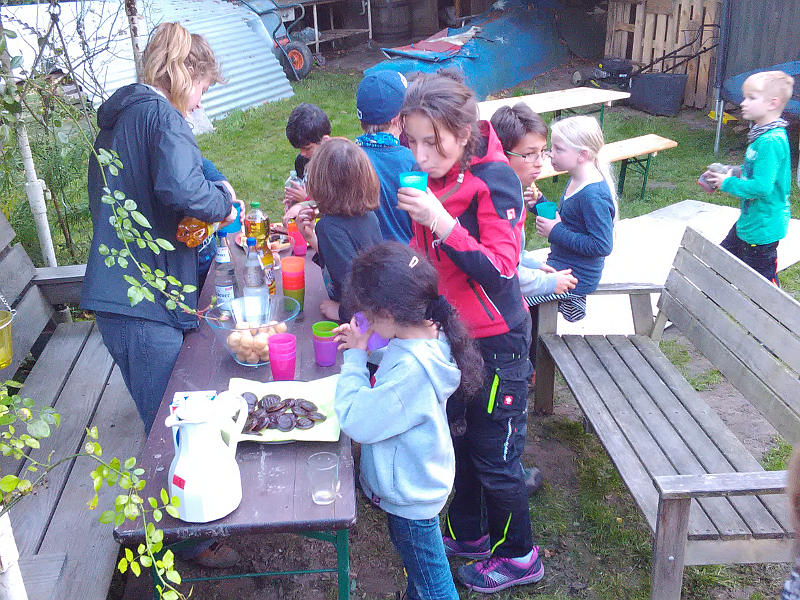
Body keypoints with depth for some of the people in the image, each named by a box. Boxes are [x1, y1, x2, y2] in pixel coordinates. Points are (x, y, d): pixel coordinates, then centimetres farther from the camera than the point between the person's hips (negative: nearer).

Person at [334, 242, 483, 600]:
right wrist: (363, 349, -4)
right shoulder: (428, 338, -7)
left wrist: (355, 358, -21)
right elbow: (390, 389, 11)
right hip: (415, 482, 9)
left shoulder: (413, 368, -37)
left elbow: (356, 421, -31)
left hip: (410, 495, -9)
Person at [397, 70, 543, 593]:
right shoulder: (433, 177, 1)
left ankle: (518, 555, 32)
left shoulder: (493, 178, -21)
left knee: (494, 457, 8)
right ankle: (467, 534, 45)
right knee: (455, 440, 22)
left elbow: (500, 271, -25)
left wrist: (443, 223, -32)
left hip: (495, 342, -7)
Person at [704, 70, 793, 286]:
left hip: (763, 227, -11)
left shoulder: (771, 142, -26)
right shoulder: (762, 134, 6)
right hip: (749, 220, 11)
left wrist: (727, 183, -18)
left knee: (762, 278, 0)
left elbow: (762, 187, -30)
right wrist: (735, 172, 6)